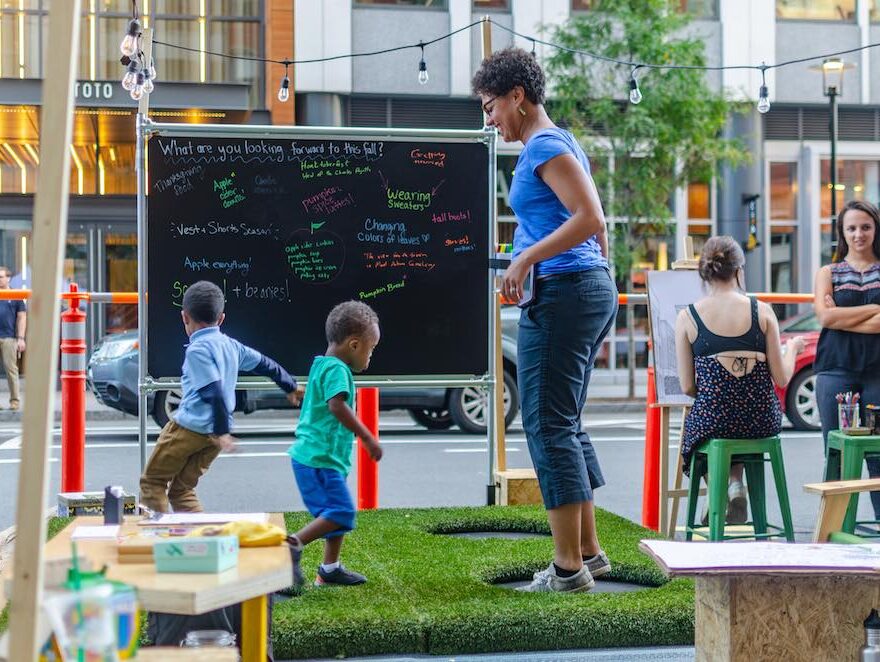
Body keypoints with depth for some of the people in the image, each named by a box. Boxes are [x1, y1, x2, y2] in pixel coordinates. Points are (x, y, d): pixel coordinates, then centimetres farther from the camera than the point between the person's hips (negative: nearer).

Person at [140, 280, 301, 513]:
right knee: (182, 489, 15)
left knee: (152, 481, 5)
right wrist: (290, 387, 36)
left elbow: (214, 392, -22)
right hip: (214, 432, 7)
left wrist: (222, 431, -23)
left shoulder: (197, 349, -13)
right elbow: (266, 365, 21)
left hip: (189, 427, -7)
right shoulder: (231, 345, 10)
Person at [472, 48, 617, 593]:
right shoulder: (560, 143, 20)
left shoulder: (544, 146, -10)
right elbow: (597, 227, 23)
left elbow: (591, 217, -21)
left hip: (562, 293, -11)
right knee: (567, 425, 15)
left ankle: (569, 567, -3)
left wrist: (526, 258, -20)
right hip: (594, 289, 11)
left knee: (550, 426, -6)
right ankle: (589, 552, 21)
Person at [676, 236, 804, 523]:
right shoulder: (761, 311, -3)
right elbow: (782, 378, -1)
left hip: (711, 419, -1)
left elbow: (687, 387, -1)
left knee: (694, 430, 34)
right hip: (763, 421, 1)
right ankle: (736, 485, 18)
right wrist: (792, 347, 20)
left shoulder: (687, 318, -3)